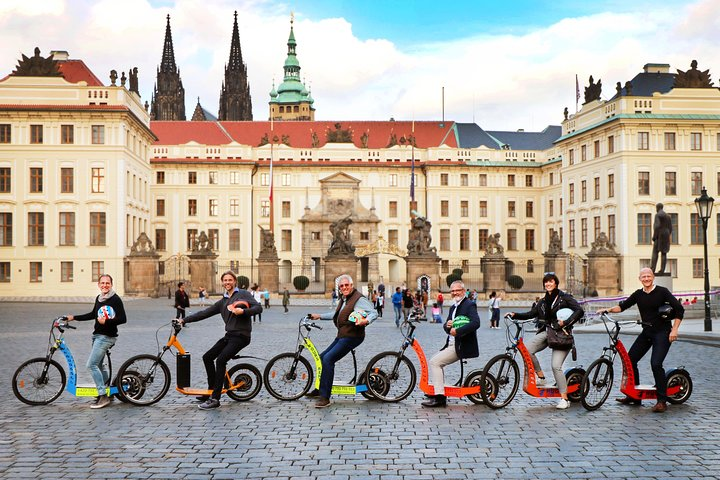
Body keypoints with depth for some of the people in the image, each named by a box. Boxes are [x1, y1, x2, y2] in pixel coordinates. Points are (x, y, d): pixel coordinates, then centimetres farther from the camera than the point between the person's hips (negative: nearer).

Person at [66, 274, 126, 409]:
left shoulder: (115, 299, -13)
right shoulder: (98, 298, 12)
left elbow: (123, 319, -18)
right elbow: (93, 314, 25)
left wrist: (106, 321, -29)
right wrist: (74, 317, 22)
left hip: (107, 336, -9)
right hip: (97, 335, 9)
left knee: (91, 365, -14)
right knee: (99, 364, 18)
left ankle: (103, 397, -10)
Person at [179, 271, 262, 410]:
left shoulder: (244, 294, 0)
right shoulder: (222, 302, 18)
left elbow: (258, 307, -11)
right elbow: (204, 313, 14)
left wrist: (243, 311, -26)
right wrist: (184, 320, 8)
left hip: (241, 336, -8)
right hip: (229, 335, 8)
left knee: (220, 360, -21)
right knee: (207, 357, 7)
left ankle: (215, 399, -17)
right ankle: (211, 390, 20)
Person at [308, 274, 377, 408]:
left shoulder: (359, 299, -12)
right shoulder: (343, 299, 18)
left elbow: (374, 313, -19)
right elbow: (336, 314, 31)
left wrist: (366, 320, -39)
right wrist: (319, 316, 31)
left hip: (351, 337, -10)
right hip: (342, 336, 10)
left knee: (328, 359, -20)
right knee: (322, 358, 13)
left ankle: (325, 397, -18)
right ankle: (319, 389, 29)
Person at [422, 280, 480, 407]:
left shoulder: (469, 305, -10)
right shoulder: (453, 307, 18)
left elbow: (475, 323, -26)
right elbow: (446, 326, 19)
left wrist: (457, 331, -29)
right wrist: (447, 325, -5)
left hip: (462, 346, -10)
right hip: (452, 344, 10)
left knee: (435, 362, -15)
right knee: (435, 362, 12)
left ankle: (439, 397, -14)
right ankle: (437, 392, 15)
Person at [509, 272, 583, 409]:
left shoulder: (565, 298, -2)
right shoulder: (543, 302, 16)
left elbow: (579, 311, -12)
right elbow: (530, 314, 15)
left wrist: (566, 322, -21)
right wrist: (515, 315, 2)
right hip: (546, 332, 5)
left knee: (556, 366, -14)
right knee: (527, 349, -19)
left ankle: (564, 399, -4)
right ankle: (540, 377, -1)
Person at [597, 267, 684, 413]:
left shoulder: (662, 292, -8)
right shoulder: (638, 294, 7)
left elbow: (679, 309, -10)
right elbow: (623, 306, 7)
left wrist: (674, 330, -16)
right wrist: (608, 310, -10)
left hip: (662, 332, -6)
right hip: (647, 332, 6)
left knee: (656, 364, -20)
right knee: (630, 359, 3)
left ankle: (662, 401, -11)